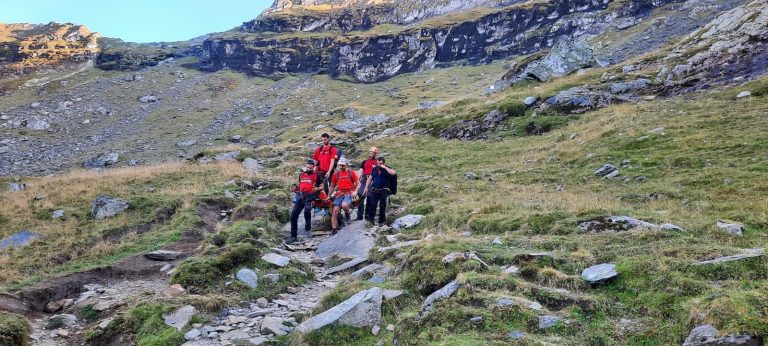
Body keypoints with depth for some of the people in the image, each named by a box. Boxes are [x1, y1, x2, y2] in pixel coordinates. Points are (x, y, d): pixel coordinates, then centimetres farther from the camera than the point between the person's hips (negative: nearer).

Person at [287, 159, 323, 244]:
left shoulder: (316, 176, 6)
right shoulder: (301, 175, 18)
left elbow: (321, 186, 5)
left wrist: (317, 189, -16)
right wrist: (295, 188, 9)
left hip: (310, 197, -5)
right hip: (300, 197, 5)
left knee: (307, 210, -33)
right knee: (293, 215, -6)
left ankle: (308, 227, -7)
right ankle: (293, 236, 2)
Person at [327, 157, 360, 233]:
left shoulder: (351, 173, 2)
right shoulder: (336, 174, 10)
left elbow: (358, 183, 4)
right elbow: (332, 186, 21)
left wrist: (355, 191, -13)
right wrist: (328, 196, 15)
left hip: (349, 193, -4)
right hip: (339, 194, 4)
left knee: (344, 205, -34)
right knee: (335, 211, -9)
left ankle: (347, 214, 0)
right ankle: (334, 229, -3)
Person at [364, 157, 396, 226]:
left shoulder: (387, 169, -3)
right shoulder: (374, 169, 9)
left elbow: (393, 173, -26)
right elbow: (370, 178, 16)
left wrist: (384, 167, -21)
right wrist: (366, 187, 10)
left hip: (383, 190, -3)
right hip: (374, 190, 3)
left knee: (382, 206, 3)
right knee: (372, 205, -1)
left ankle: (382, 221, 14)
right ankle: (370, 219, 7)